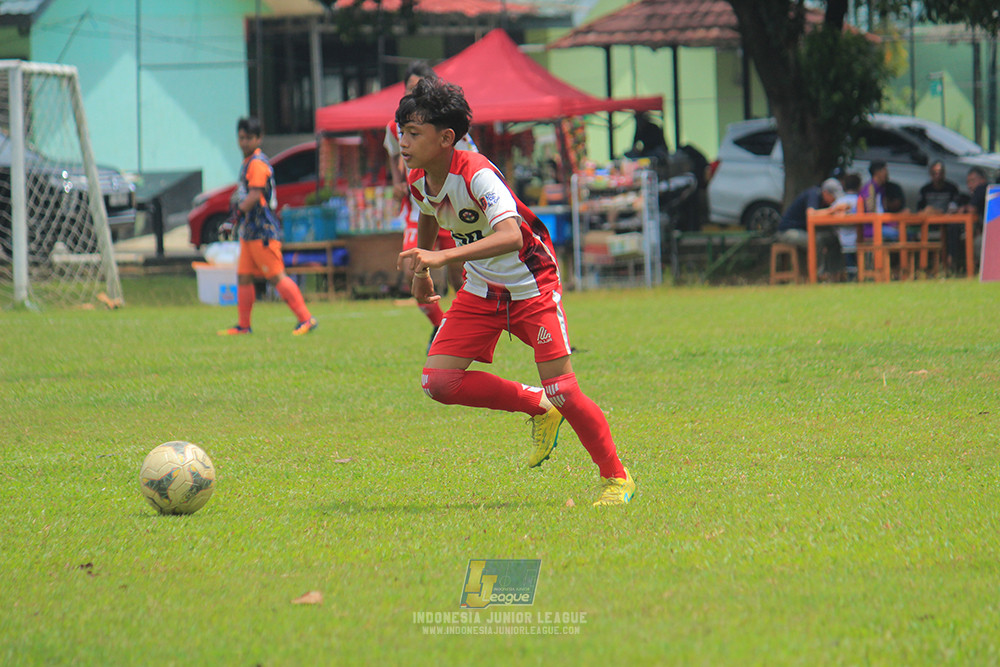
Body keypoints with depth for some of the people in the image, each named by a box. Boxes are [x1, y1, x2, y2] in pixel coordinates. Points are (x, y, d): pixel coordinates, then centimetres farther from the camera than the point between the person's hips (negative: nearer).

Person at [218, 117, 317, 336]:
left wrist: (236, 216, -22)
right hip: (249, 232, 10)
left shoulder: (258, 163, -13)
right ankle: (243, 326, 15)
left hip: (263, 231, -10)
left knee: (277, 277, -9)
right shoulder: (248, 162, 16)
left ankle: (306, 319, -7)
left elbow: (254, 195, -22)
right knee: (243, 277, 10)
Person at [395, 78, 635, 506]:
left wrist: (443, 257, -52)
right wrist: (421, 272, 31)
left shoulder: (477, 175, -28)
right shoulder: (417, 181, -5)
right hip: (480, 292, 7)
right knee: (438, 381, -8)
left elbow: (510, 235, -44)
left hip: (531, 287, -7)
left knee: (562, 392, -12)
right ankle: (538, 409, 11)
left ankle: (616, 478, 9)